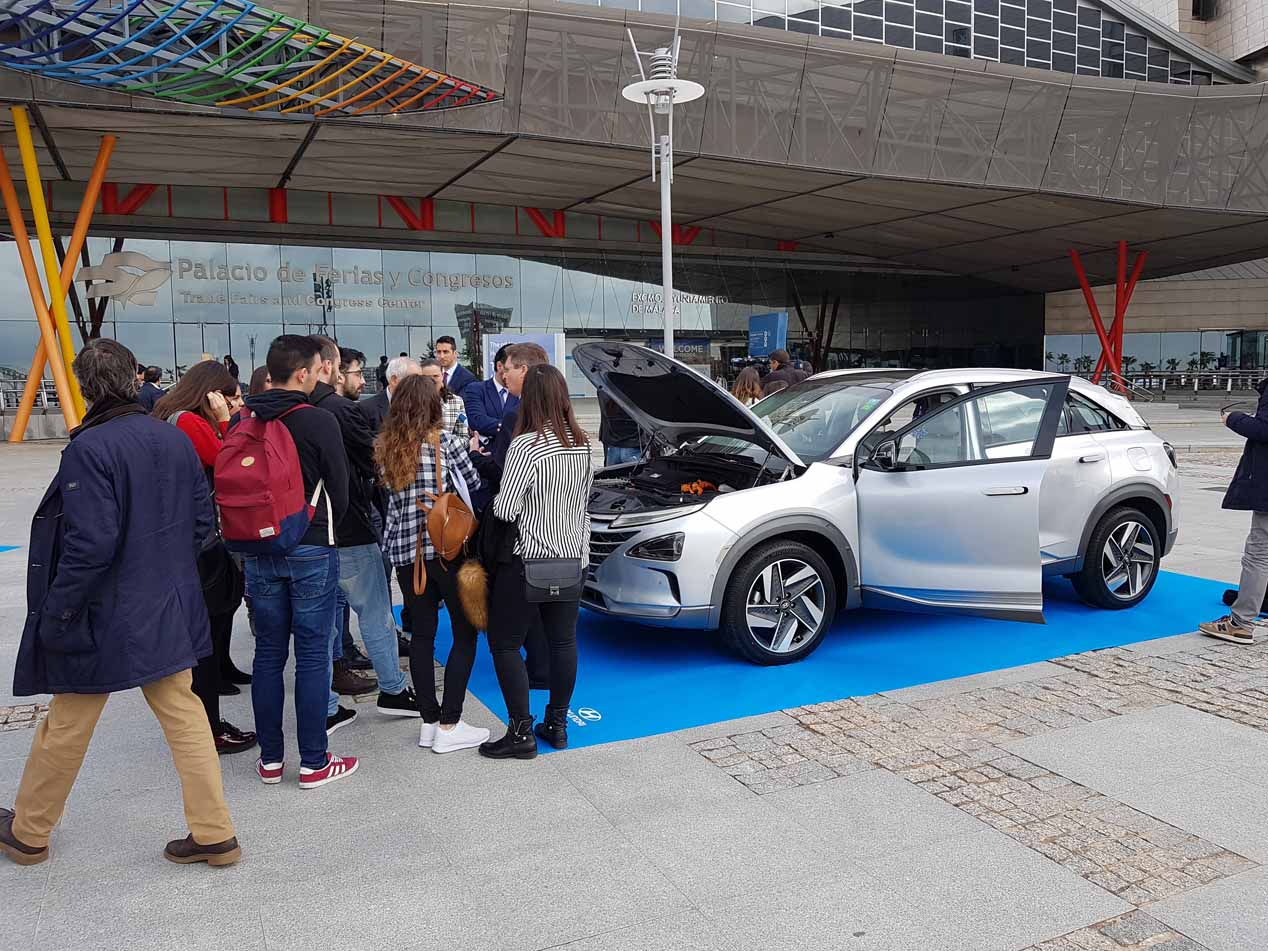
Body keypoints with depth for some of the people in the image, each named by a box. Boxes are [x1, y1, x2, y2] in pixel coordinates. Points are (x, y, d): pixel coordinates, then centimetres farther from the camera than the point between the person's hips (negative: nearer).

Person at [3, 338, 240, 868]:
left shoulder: (89, 449, -19)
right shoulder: (174, 439, 0)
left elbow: (90, 543, -23)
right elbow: (201, 520, 5)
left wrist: (54, 612, -13)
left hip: (103, 617, -5)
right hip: (168, 609, 6)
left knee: (65, 728, 13)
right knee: (183, 715, 11)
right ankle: (214, 834, 15)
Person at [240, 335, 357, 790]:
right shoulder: (319, 421, -13)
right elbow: (339, 491, -7)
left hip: (259, 549, 5)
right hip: (311, 551, -5)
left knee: (268, 652, 12)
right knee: (312, 653, 3)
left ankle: (270, 758, 21)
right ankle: (314, 763, 10)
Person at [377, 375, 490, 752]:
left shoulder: (384, 447, 7)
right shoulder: (444, 439, -6)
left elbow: (389, 498, 11)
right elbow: (475, 482, 2)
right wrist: (471, 449, 20)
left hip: (403, 550, 5)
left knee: (422, 632, 13)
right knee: (465, 633, 4)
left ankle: (429, 722, 17)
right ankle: (449, 726, 3)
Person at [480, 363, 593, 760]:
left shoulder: (526, 446, -19)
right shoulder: (582, 444, 3)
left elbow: (505, 510, -20)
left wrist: (495, 500, 2)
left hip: (527, 560, -7)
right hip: (571, 556, 7)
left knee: (505, 644, 5)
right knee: (563, 641, 14)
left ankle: (521, 733, 8)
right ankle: (557, 724, 26)